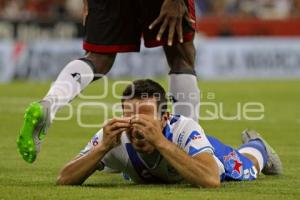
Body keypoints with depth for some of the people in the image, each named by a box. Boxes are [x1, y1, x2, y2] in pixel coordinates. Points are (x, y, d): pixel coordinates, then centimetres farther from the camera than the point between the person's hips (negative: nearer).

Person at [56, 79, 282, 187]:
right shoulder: (114, 135, -43)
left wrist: (160, 142, -68)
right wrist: (103, 147, -59)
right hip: (142, 177, 2)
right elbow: (64, 180, -45)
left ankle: (256, 147, 59)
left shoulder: (185, 129, -49)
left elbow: (211, 181, -65)